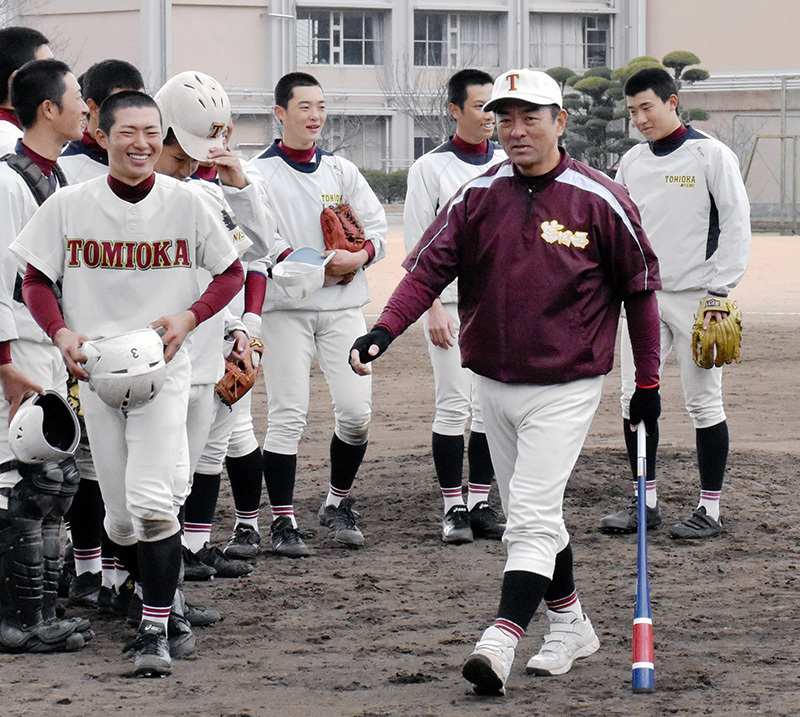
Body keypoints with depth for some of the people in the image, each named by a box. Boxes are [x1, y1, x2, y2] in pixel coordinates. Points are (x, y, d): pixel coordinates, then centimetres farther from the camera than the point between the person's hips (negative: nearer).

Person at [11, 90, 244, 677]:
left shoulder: (184, 202, -2)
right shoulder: (69, 205, -1)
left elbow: (231, 273, 7)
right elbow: (35, 279, 6)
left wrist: (189, 317, -10)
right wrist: (62, 333, -12)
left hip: (163, 369, -2)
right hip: (94, 367, 2)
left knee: (150, 499, -17)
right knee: (119, 512, 8)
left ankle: (155, 630, -13)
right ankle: (157, 601, 32)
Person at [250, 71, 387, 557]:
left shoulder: (342, 171, 13)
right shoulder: (261, 173, 0)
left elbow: (377, 226, 12)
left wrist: (359, 257, -10)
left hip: (343, 304, 4)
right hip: (285, 306, -4)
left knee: (357, 411, -1)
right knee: (287, 416, -5)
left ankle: (339, 506, 18)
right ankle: (283, 521, 3)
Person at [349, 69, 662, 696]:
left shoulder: (601, 201, -8)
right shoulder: (478, 197, 1)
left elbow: (640, 290, 0)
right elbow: (429, 268, -5)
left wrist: (648, 383, 2)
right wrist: (385, 329, -23)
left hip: (566, 389, -5)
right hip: (495, 385, 5)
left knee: (532, 517, -14)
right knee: (530, 517, 14)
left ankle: (500, 643, -22)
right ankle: (571, 626, 30)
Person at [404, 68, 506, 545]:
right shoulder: (431, 167, -1)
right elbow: (418, 244, -3)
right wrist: (433, 307, -11)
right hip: (452, 303, -4)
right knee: (454, 405, -5)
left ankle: (481, 503, 12)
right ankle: (454, 507, 1)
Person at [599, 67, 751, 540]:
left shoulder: (711, 155, -4)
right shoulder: (632, 162, 12)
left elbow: (736, 224, -6)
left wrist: (720, 290, -12)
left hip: (694, 297, -6)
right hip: (642, 295, 6)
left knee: (704, 402, -2)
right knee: (635, 399, 4)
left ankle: (711, 510, 4)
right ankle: (647, 502, 14)